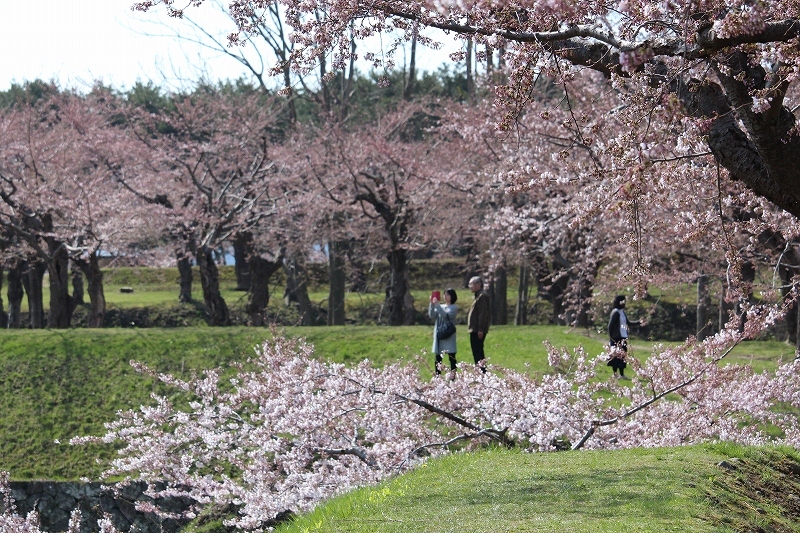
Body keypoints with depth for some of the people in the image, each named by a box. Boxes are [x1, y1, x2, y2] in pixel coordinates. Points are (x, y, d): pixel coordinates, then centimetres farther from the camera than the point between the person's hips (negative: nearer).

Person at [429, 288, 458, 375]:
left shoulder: (454, 308, 0)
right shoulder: (440, 306, 14)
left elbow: (446, 315, -16)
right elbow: (432, 315, 1)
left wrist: (437, 305, -19)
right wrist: (432, 304, -11)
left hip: (449, 335, -5)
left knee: (451, 357, -6)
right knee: (438, 357, 4)